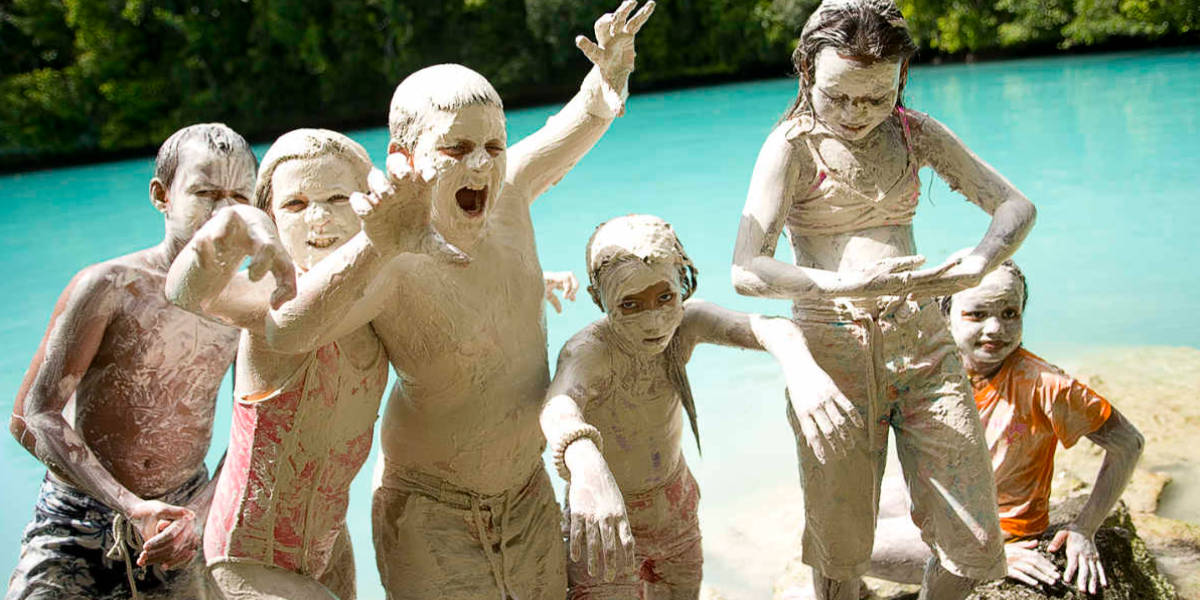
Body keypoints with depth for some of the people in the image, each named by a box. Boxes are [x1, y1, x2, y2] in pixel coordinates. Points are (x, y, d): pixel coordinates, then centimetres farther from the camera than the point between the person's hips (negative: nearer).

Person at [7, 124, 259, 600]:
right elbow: (32, 418, -16)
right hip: (78, 521, -2)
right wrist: (130, 505, -25)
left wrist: (198, 515, -14)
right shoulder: (107, 288, -13)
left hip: (182, 513, 3)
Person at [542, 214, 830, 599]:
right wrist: (587, 468, -76)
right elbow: (558, 408, -53)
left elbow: (772, 330, -32)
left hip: (678, 510, 5)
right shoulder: (589, 351, -31)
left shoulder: (685, 322, -16)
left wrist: (805, 372, -55)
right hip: (608, 527, -5)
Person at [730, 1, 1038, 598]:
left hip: (922, 344, 4)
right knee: (839, 552, 6)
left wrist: (979, 261, -19)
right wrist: (843, 284, -35)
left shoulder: (915, 133, 6)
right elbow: (746, 270, -18)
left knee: (973, 547, 5)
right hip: (833, 351, -3)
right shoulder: (794, 144, -7)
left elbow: (1015, 205, 4)